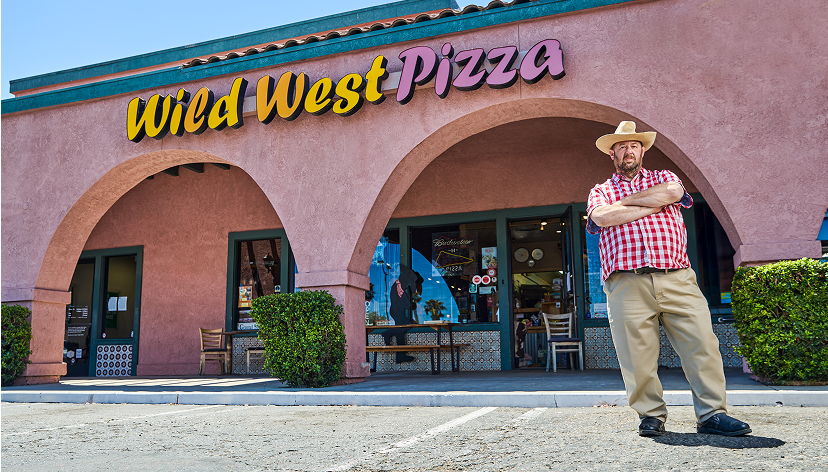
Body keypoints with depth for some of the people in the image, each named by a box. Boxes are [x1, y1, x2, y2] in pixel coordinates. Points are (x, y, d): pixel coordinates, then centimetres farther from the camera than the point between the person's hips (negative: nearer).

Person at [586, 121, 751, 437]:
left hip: (676, 278, 1)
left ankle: (712, 414, 3)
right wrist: (652, 206, 0)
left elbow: (674, 192, -3)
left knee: (702, 342, -5)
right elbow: (601, 217, -4)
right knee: (637, 354, -3)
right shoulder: (600, 191, 20)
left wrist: (625, 201, 3)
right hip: (627, 282, -1)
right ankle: (651, 415, 11)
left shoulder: (663, 177, 23)